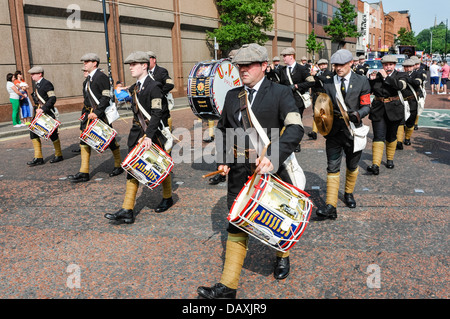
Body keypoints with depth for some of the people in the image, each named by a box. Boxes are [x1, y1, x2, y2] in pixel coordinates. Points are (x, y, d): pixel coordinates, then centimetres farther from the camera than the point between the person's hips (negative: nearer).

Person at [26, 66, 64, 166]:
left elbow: (53, 98, -20)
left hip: (48, 113, -9)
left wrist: (43, 109, -25)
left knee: (52, 134, 0)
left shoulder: (46, 83, -11)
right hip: (39, 113, 9)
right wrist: (37, 109, 9)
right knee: (33, 132, 3)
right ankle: (38, 158, 7)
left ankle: (59, 155, 16)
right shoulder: (37, 85, 16)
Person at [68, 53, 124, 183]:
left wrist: (97, 113, -23)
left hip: (101, 115, -8)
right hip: (89, 114, 9)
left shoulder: (101, 77, -11)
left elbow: (106, 97, -19)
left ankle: (118, 166, 23)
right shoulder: (88, 79, 15)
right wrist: (85, 113, 14)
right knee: (84, 141, 3)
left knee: (110, 140, 4)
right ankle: (84, 173, 6)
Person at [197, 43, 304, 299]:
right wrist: (222, 158, 7)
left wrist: (273, 157, -33)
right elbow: (222, 130, 20)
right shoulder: (232, 95, 8)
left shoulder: (280, 93, -7)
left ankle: (283, 256, 47)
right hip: (240, 171, 4)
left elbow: (296, 128, -20)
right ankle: (228, 285, 11)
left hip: (271, 168, -3)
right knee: (236, 225, 4)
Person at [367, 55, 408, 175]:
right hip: (378, 111, 0)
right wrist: (371, 80, -11)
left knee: (391, 137, 12)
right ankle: (375, 165, -16)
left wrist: (386, 77, -20)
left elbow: (401, 85, -21)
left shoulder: (400, 75, 1)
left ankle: (390, 159, 31)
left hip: (393, 110, 0)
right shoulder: (377, 75, 5)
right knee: (378, 137, -8)